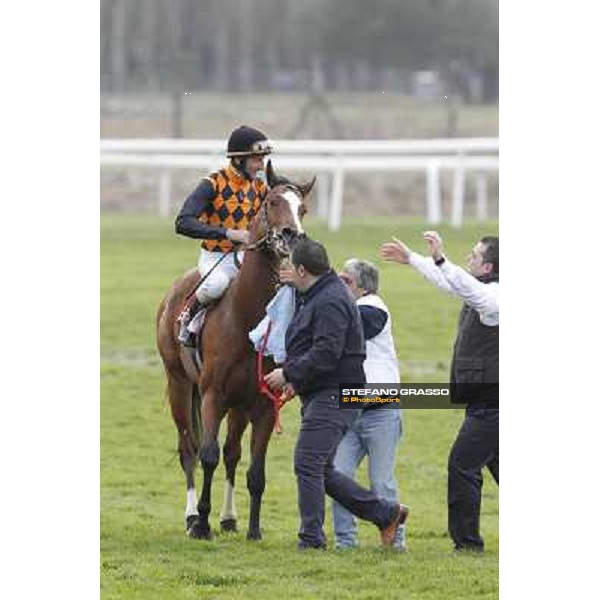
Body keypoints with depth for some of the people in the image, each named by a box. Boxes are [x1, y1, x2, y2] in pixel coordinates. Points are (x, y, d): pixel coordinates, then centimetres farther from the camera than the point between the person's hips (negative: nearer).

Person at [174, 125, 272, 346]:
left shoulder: (259, 188, 6)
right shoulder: (213, 184, -12)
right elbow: (183, 223, -24)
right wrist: (227, 233, -33)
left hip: (247, 256, 5)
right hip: (215, 256, -5)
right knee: (217, 283, -38)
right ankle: (187, 316, -8)